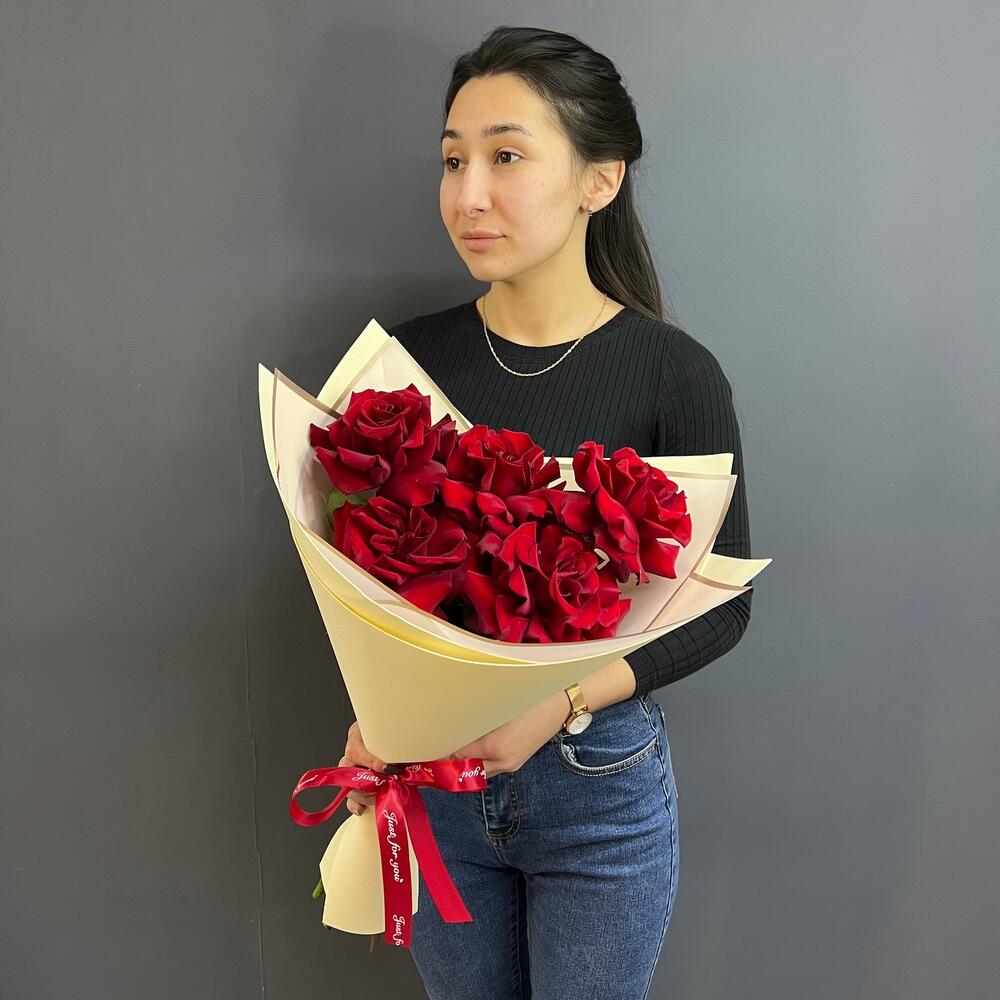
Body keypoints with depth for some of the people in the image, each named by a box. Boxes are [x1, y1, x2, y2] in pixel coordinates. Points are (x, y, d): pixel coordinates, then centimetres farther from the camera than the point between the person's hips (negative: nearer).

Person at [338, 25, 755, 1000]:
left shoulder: (674, 372, -13)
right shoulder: (410, 356, -4)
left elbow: (720, 603, -8)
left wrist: (561, 703, -20)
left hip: (598, 782, -2)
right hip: (432, 775, 3)